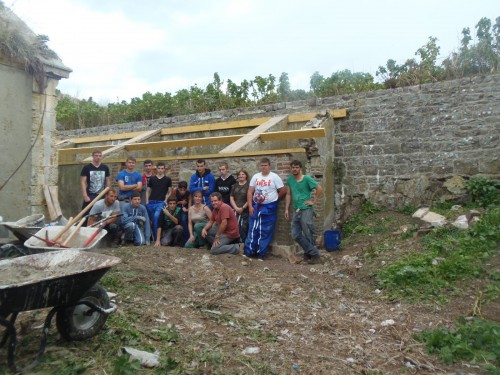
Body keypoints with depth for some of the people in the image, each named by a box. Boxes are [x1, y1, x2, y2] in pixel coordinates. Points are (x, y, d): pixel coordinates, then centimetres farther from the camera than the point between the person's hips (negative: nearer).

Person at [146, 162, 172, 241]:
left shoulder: (167, 179, 6)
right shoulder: (152, 178, 11)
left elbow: (170, 192, 9)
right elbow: (148, 191, 15)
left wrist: (166, 200, -4)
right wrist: (147, 201, 5)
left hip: (161, 202, -3)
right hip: (151, 202, 3)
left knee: (156, 217, -25)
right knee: (151, 220, 7)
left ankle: (156, 238, -18)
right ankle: (153, 237, 22)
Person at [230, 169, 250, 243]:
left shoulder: (249, 185, 0)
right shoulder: (235, 186, 16)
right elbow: (231, 198, 11)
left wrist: (242, 208, -10)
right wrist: (236, 208, -3)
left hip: (245, 211, -4)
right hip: (235, 210, 4)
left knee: (243, 228, -7)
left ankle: (243, 242, 1)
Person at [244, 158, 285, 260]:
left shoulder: (274, 177, -5)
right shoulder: (255, 177, 6)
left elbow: (283, 191, -4)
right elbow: (250, 192, 4)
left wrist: (274, 199, 3)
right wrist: (250, 206, -4)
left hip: (269, 208, -3)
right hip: (256, 207, 3)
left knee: (266, 232, 3)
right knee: (253, 229, 6)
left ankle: (261, 253, 11)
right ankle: (249, 251, 13)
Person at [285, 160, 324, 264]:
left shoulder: (307, 179, -8)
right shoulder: (290, 179, 8)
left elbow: (320, 189, -10)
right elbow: (288, 195, 11)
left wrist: (314, 201, -10)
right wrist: (286, 209, 7)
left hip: (306, 210, -6)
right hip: (296, 211, 6)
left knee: (308, 235, -1)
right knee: (295, 235, 5)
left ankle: (311, 254, 15)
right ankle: (313, 252, 13)